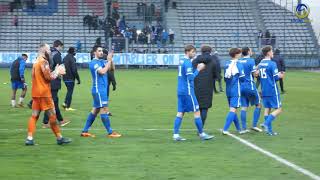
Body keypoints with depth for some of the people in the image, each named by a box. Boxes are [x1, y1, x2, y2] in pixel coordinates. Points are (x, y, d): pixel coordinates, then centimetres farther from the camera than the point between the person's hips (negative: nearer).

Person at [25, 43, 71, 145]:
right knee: (52, 115, -2)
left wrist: (56, 72, 12)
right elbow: (49, 77, -18)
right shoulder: (44, 62, -13)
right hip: (44, 93, -9)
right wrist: (57, 71, -2)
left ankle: (29, 138, -1)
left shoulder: (36, 62, 16)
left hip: (36, 93, 9)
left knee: (34, 115, 6)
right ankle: (59, 138, 3)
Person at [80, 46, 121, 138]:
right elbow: (102, 71, -24)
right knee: (104, 109, -7)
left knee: (95, 110, 10)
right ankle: (110, 132, -5)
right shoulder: (93, 63, -12)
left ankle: (85, 131, 13)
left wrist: (110, 60, -6)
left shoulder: (101, 61, 14)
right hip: (98, 90, -9)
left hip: (102, 90, 9)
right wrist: (109, 60, -18)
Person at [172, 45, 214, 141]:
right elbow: (191, 77, -18)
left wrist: (197, 68, 9)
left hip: (180, 91, 9)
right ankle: (201, 134, 4)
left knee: (180, 112, 6)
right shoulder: (188, 62, -14)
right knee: (196, 111, -1)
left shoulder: (181, 61, 14)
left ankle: (176, 135, 1)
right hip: (188, 91, -9)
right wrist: (198, 69, -9)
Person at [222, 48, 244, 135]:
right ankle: (225, 129, -16)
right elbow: (242, 78, -11)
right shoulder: (238, 64, -10)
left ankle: (239, 129, 26)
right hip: (236, 90, -7)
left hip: (228, 90, 7)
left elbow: (225, 78, 13)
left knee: (233, 109, 15)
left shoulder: (227, 64, 8)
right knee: (233, 110, -7)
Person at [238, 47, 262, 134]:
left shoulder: (238, 62, 7)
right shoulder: (251, 61, -10)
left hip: (241, 87, 5)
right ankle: (254, 125, 5)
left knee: (244, 107, 6)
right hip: (250, 86, -5)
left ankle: (243, 128, 3)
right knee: (258, 105, 10)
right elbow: (254, 73, -12)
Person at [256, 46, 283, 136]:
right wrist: (280, 76, 10)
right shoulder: (272, 64, -14)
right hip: (272, 91, -7)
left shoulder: (260, 64, 8)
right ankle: (266, 123, -15)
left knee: (267, 109, 11)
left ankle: (269, 130, 9)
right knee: (279, 109, 0)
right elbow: (276, 77, -14)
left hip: (264, 91, 7)